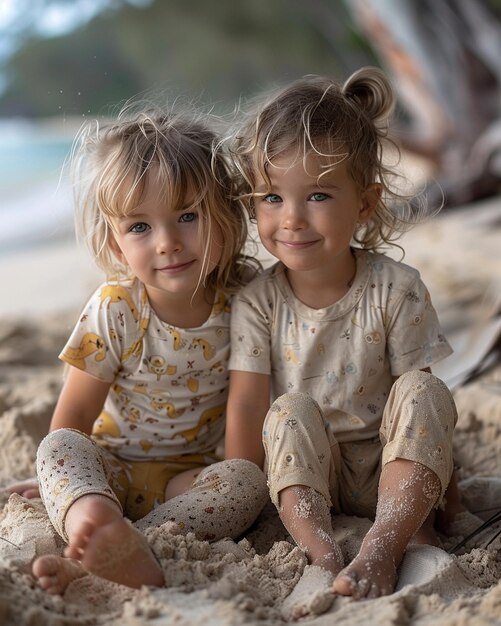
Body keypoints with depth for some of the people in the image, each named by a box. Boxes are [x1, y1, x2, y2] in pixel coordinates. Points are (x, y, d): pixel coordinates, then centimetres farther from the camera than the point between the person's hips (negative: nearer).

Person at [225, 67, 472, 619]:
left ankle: (382, 549, -35)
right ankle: (321, 552, -39)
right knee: (291, 408, -26)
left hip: (390, 469, 0)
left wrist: (441, 481, -12)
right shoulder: (256, 302, -10)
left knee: (422, 391, -26)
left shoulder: (396, 290, -13)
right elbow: (246, 407, -11)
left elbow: (420, 393, -9)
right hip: (305, 472, 1)